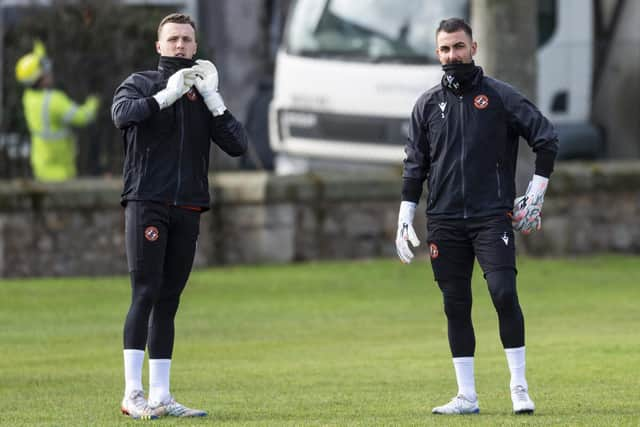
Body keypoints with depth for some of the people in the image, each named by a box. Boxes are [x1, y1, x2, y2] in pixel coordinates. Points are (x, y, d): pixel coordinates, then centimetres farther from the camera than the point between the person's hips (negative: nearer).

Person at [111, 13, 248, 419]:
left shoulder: (204, 94, 15)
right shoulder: (141, 84, 4)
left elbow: (238, 145, 3)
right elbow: (122, 113, -19)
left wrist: (212, 98, -5)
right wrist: (167, 95, -19)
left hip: (188, 210, 4)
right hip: (146, 203, -4)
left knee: (168, 301, 6)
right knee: (146, 294, -12)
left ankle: (160, 396, 7)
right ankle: (133, 394, -14)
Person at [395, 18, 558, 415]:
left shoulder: (500, 95, 1)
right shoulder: (428, 104, 11)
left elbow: (547, 137, 3)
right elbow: (415, 165, 14)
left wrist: (537, 193, -1)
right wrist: (405, 219, 8)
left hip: (493, 216, -3)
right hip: (444, 221, 3)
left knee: (504, 293, -16)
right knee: (456, 305, 3)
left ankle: (520, 386, -7)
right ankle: (467, 396, 6)